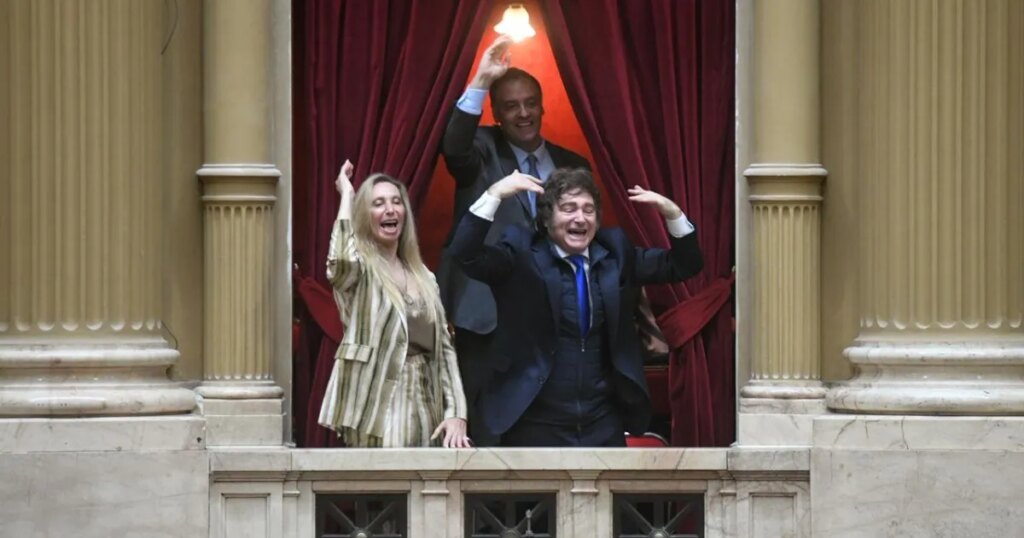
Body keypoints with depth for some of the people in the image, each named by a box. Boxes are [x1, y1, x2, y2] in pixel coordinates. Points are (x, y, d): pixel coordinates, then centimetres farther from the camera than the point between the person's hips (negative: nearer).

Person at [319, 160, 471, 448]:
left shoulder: (423, 277, 16)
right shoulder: (358, 270, -1)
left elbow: (443, 348, 14)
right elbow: (342, 258, -28)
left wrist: (456, 413, 1)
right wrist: (347, 194, -13)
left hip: (424, 410, 6)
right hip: (377, 409, -6)